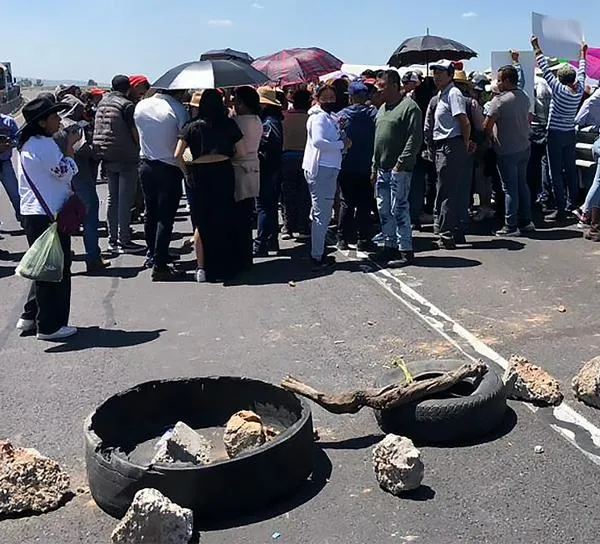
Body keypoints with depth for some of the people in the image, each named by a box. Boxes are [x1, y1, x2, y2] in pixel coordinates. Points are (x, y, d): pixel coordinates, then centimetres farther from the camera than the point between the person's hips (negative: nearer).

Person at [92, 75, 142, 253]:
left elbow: (98, 129, 14)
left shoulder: (102, 102, 11)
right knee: (125, 199, -3)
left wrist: (102, 154, 18)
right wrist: (140, 149, 3)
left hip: (107, 157, 7)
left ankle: (112, 240, 18)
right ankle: (124, 241, -1)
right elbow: (134, 131, -11)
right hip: (126, 158, -7)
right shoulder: (127, 105, -11)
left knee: (112, 198, 14)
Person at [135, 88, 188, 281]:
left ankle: (152, 254, 31)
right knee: (165, 217, -3)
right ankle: (159, 265, -3)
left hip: (146, 165, 6)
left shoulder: (140, 106, 4)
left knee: (150, 212, 18)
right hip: (168, 168, -6)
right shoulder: (177, 108, -15)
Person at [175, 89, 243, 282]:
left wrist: (187, 173, 8)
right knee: (224, 222, 8)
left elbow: (178, 154, -4)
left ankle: (202, 268, 6)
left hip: (198, 175, 0)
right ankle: (224, 268, 13)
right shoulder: (229, 124, 3)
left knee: (200, 223, 8)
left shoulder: (192, 126, 3)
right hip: (224, 173, 0)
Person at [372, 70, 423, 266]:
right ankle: (390, 245, 23)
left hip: (399, 169, -9)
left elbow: (415, 139, -15)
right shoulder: (382, 108, 18)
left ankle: (406, 250, 0)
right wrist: (375, 166, 18)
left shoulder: (409, 107, -9)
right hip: (383, 169, 9)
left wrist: (401, 163, -18)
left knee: (399, 209, -7)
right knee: (383, 209, 11)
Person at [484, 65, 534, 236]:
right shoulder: (524, 97, 7)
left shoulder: (500, 100, -17)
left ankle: (511, 226, 2)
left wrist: (491, 137, 1)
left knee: (510, 188, -3)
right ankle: (526, 221, 21)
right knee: (522, 184, 14)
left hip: (507, 151, -7)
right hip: (524, 147, 7)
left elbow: (487, 126, -17)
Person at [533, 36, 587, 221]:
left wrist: (537, 49, -6)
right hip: (570, 134, 6)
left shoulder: (560, 90, -15)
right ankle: (572, 203, 24)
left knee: (556, 173, -5)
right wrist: (583, 53, 35)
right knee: (570, 169, 15)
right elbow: (581, 72, 18)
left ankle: (561, 210, -7)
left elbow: (546, 70, -12)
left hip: (555, 135, -6)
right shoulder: (579, 90, 0)